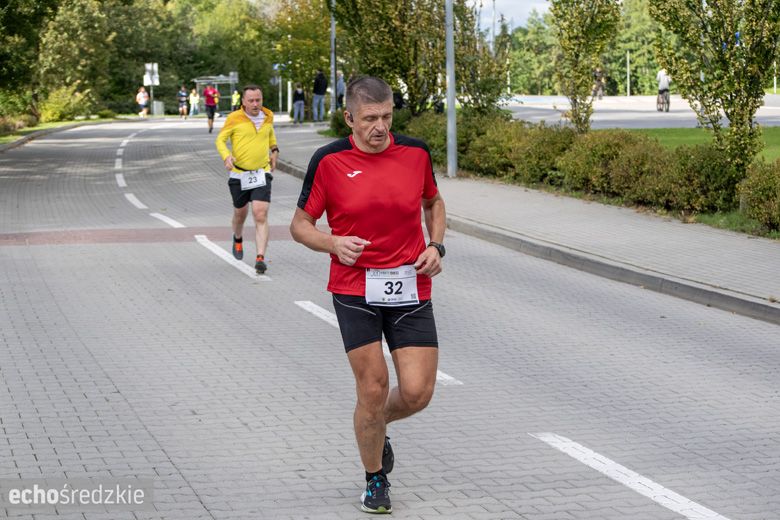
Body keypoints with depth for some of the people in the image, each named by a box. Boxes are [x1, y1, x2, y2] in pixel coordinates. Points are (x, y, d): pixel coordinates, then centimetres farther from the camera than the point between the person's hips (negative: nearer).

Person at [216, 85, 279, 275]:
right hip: (239, 173, -1)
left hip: (262, 173, 1)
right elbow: (220, 139, -3)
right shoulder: (234, 118, -8)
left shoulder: (268, 116, 4)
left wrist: (274, 149, 18)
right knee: (240, 212, 18)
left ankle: (260, 258, -17)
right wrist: (226, 156, -21)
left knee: (261, 216, -14)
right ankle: (238, 239, 51)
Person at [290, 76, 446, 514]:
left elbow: (434, 202, 20)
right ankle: (376, 480, 20)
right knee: (373, 388, -4)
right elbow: (301, 224, 3)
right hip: (355, 289, -2)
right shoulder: (329, 161, -5)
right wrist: (334, 243, -17)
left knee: (418, 392, -4)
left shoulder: (416, 152, 2)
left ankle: (377, 425, 32)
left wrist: (436, 246, 3)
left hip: (411, 289, 2)